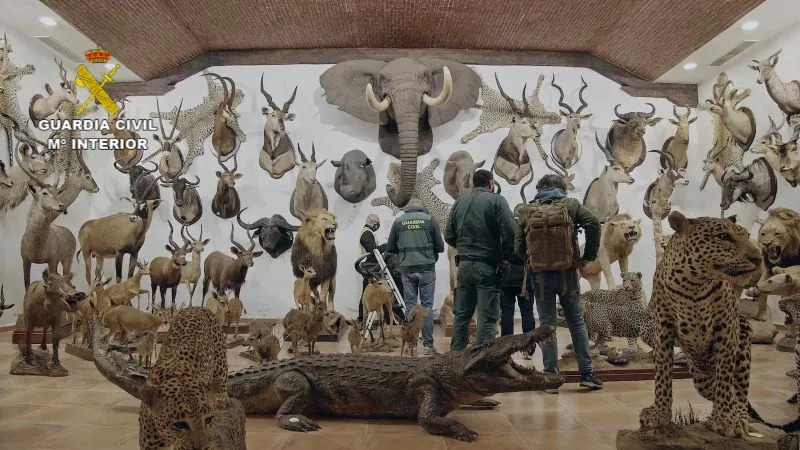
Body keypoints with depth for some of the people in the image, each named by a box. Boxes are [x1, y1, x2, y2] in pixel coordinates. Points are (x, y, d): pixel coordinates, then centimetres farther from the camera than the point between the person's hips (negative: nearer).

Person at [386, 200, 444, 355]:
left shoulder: (399, 221, 5)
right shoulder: (430, 220, 1)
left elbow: (390, 248, 10)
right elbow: (440, 247, 2)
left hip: (407, 269, 1)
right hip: (427, 268, -1)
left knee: (410, 306, 9)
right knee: (427, 306, 4)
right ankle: (428, 345, 6)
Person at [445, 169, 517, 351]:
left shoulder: (459, 202, 9)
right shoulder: (496, 201, -6)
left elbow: (449, 236, 11)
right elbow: (510, 234, -14)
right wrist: (504, 256, 1)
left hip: (464, 265, 5)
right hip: (488, 267, -5)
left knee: (461, 315, 13)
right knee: (487, 318, -1)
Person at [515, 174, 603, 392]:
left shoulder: (527, 210, 6)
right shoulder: (571, 204, 4)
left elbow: (518, 246, 2)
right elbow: (593, 223, -11)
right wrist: (588, 256, -3)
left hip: (539, 275, 0)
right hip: (567, 273, 0)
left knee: (547, 324, 6)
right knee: (576, 322, 12)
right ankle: (587, 374, 16)